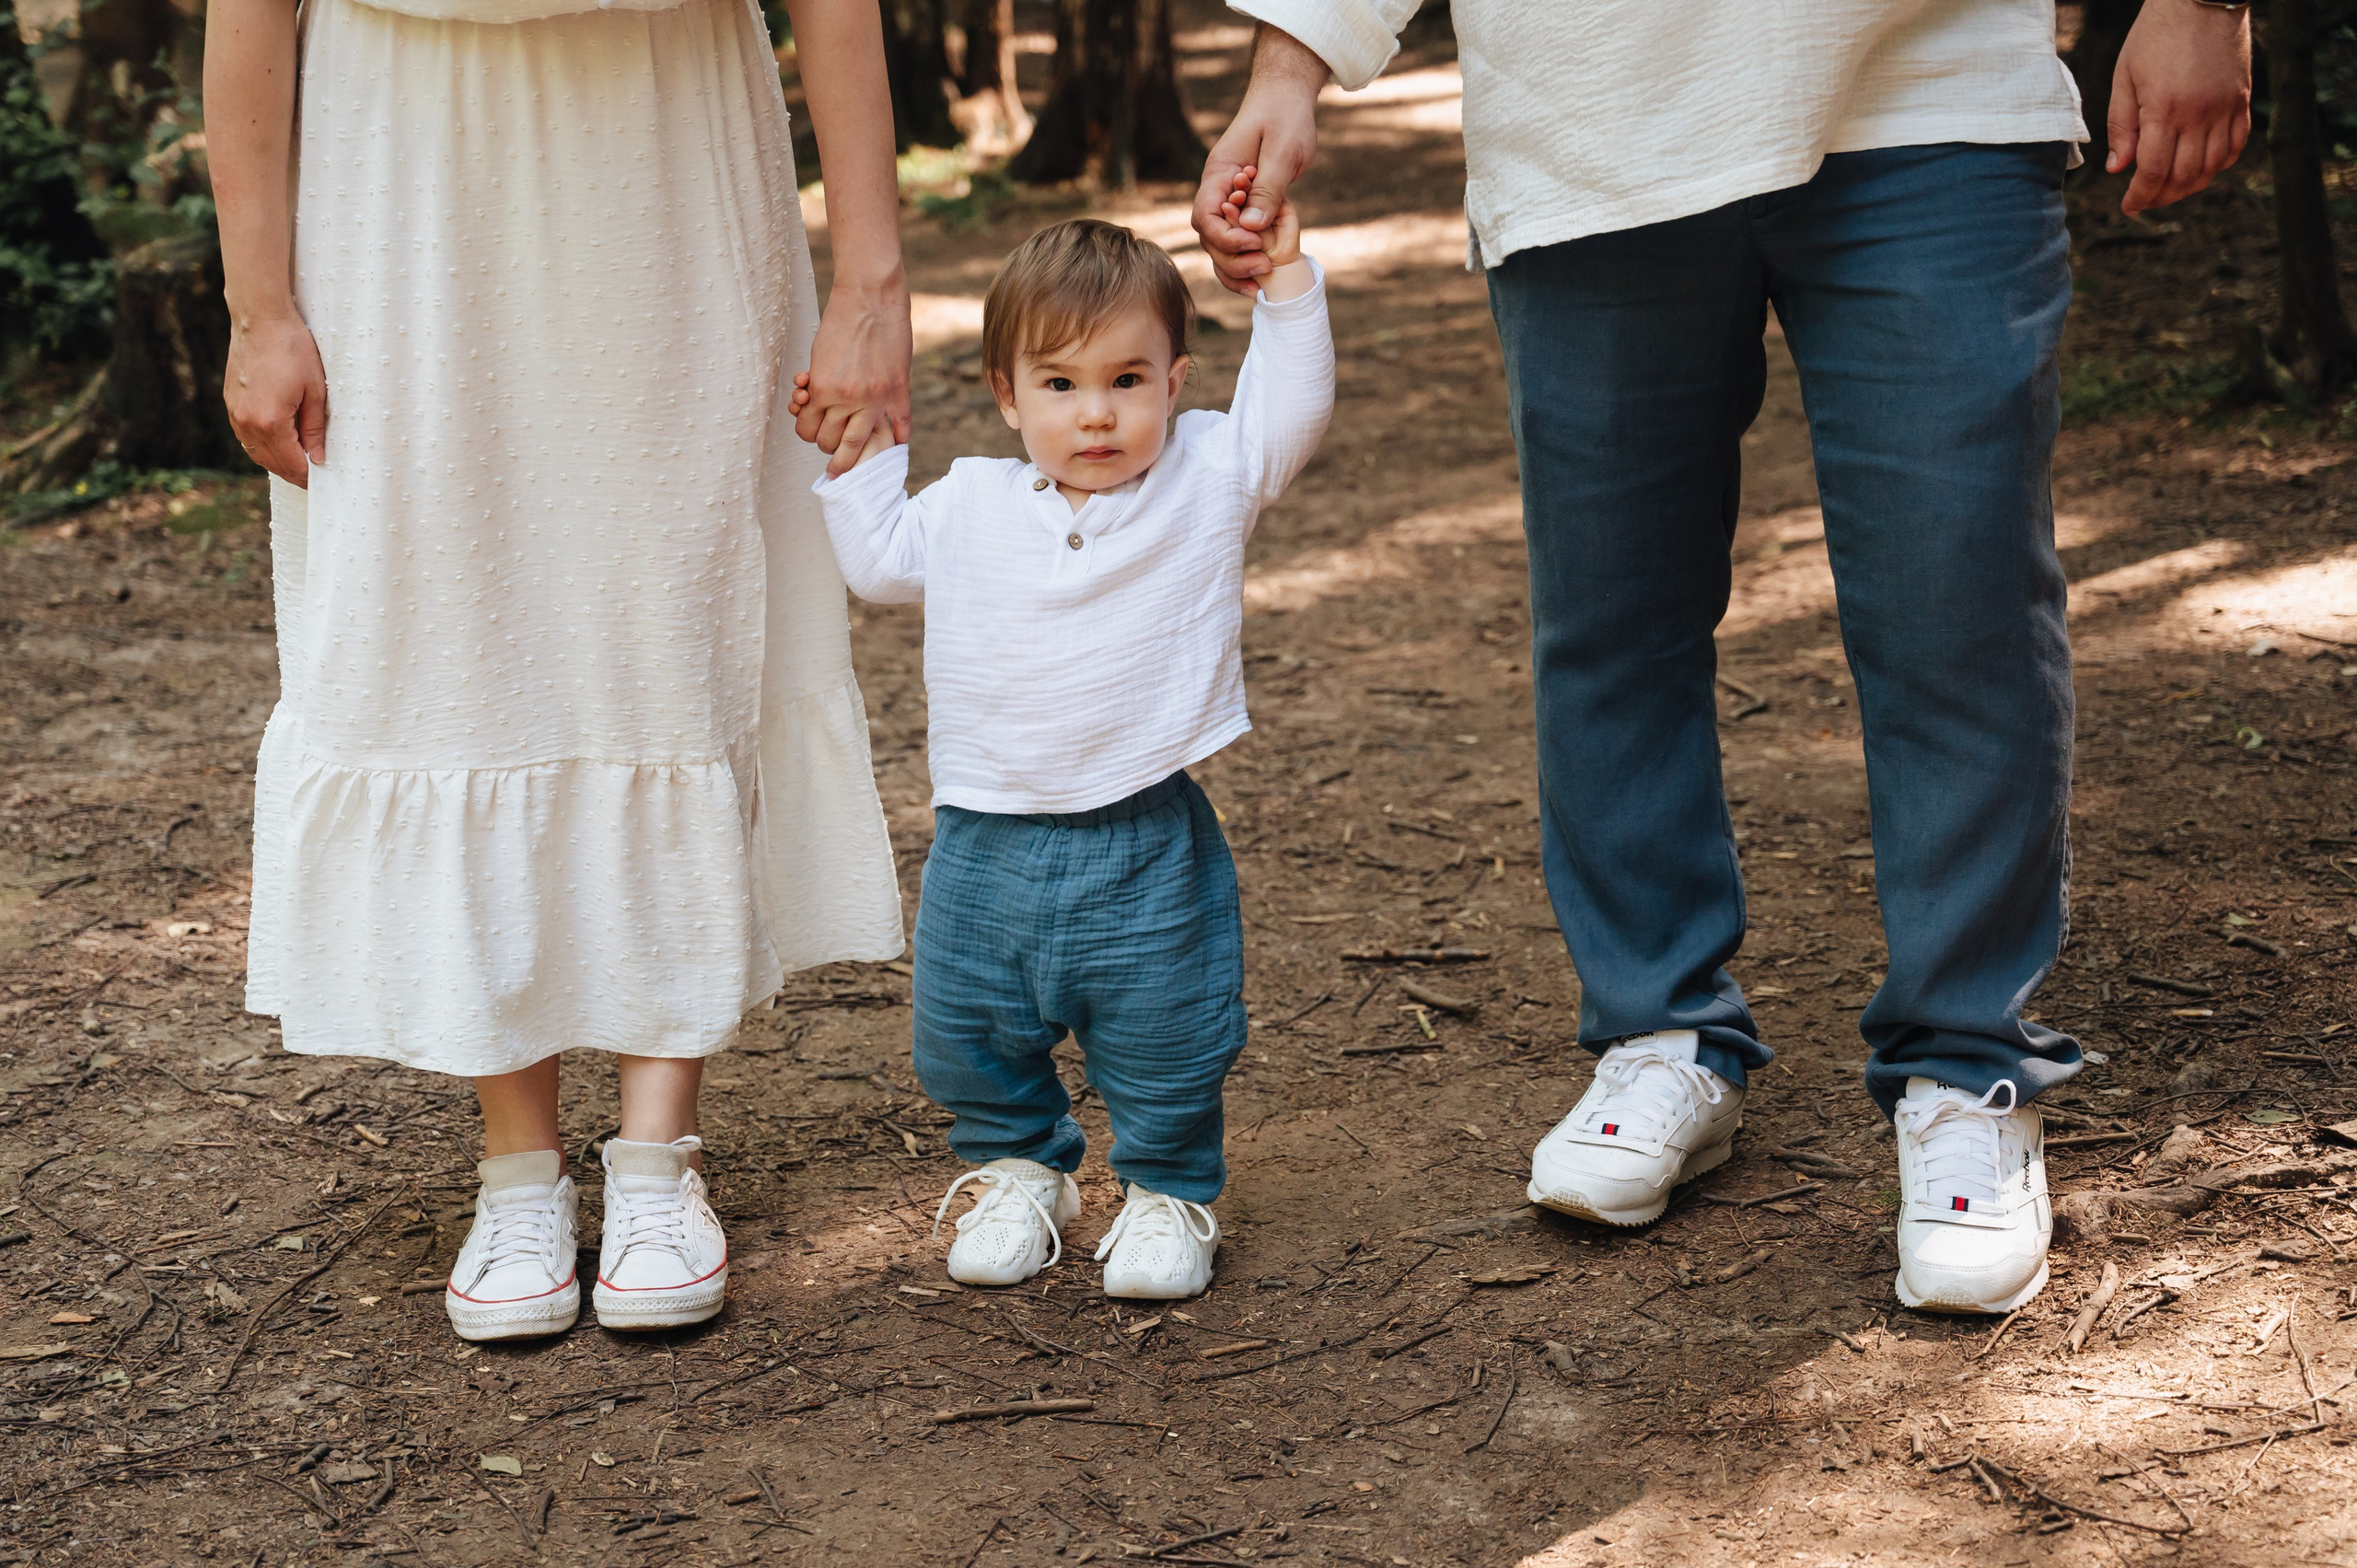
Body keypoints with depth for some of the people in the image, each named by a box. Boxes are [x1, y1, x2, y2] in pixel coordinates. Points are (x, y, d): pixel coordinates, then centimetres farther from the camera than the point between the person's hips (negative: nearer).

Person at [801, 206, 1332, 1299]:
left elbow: (1288, 410, -6)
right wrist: (864, 447, 14)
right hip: (988, 841, 3)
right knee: (969, 1045, 14)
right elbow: (878, 563, 18)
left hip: (1145, 848, -3)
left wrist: (1285, 278, -12)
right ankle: (1019, 1172, 38)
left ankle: (1168, 1192, 31)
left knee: (1165, 1048, 7)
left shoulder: (1205, 481, -1)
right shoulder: (971, 505, 6)